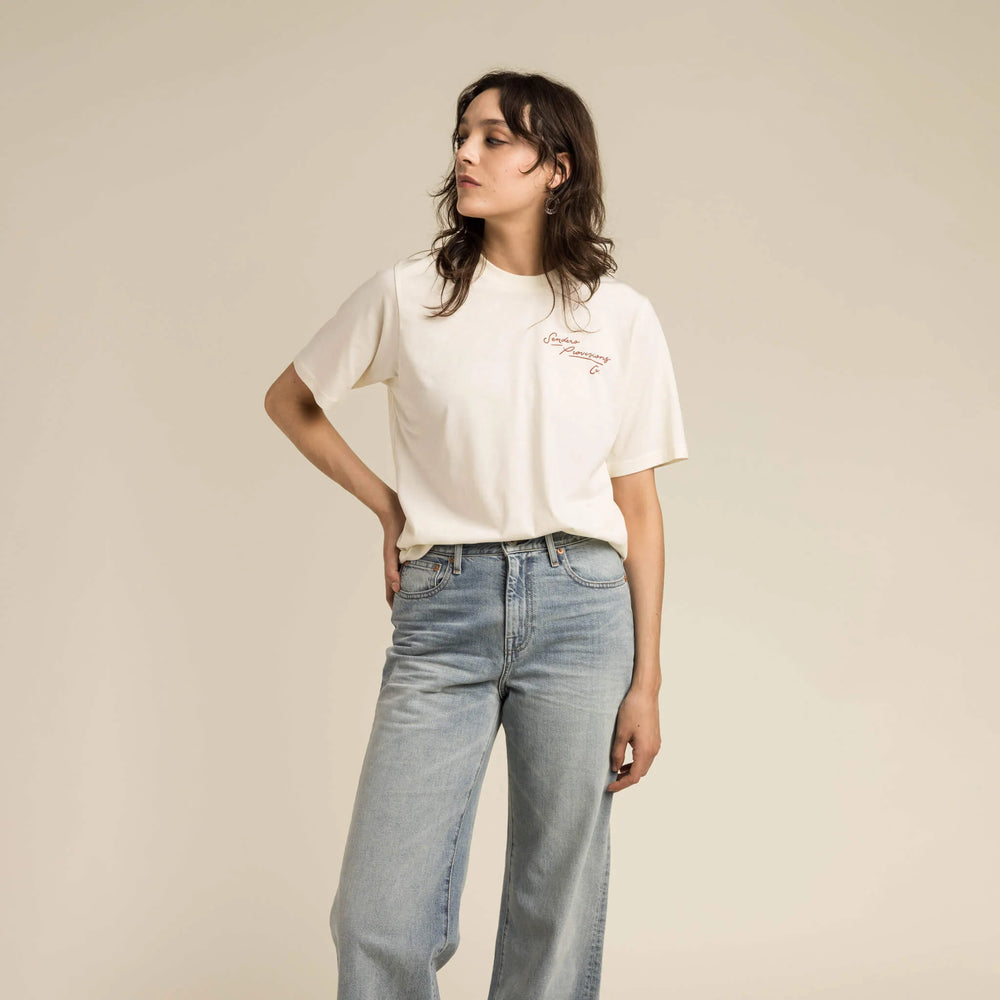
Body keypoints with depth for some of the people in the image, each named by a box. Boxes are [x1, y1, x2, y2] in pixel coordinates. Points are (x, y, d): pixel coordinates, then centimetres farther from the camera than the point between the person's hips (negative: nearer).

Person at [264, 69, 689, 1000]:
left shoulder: (621, 316, 5)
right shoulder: (407, 294, 4)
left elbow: (638, 506, 6)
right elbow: (288, 401, 19)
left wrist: (646, 684, 3)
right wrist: (387, 507, 8)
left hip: (578, 606, 0)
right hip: (443, 610, 0)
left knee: (558, 905, 6)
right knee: (378, 914, -3)